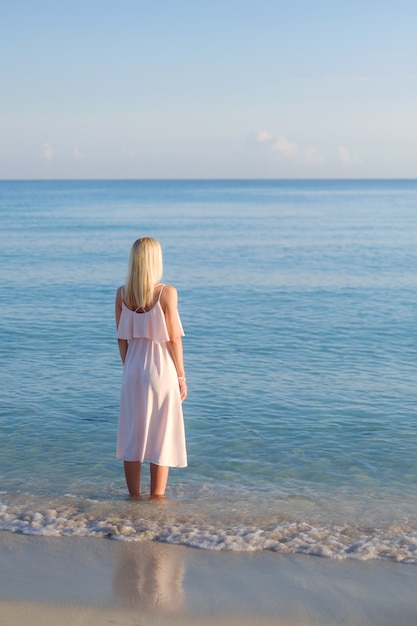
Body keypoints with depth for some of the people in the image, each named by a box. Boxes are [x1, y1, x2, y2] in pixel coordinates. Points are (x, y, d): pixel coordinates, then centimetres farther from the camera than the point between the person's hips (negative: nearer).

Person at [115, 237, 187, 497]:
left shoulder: (122, 294, -1)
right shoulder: (167, 292, -13)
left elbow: (122, 338, 5)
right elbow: (174, 338, -10)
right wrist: (181, 376, -1)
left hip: (134, 370, 4)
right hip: (162, 370, -4)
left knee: (132, 436, 12)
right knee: (162, 438, 6)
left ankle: (134, 497, 19)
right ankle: (157, 499, 11)